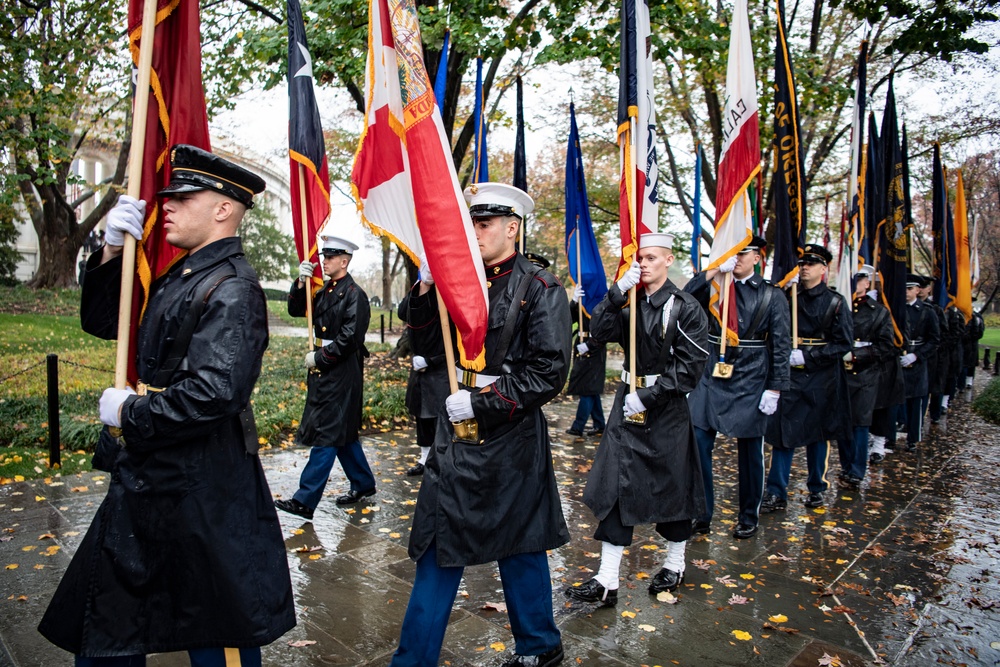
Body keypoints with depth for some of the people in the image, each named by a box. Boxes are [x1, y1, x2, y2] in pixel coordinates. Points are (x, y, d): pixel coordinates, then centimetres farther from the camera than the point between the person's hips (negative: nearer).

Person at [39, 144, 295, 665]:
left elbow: (213, 393, -31)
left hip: (200, 489, -9)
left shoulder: (232, 289, -20)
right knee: (103, 625, 25)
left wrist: (128, 413, -15)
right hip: (146, 477, 10)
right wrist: (112, 250, 2)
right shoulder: (180, 276, 9)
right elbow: (102, 321, 16)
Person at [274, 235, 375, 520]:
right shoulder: (325, 291, 14)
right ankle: (363, 484, 29)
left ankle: (305, 501, -1)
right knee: (342, 432, 16)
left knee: (326, 434, -5)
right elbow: (296, 310, 14)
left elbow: (350, 338, -18)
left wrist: (319, 357, -13)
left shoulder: (354, 294, -12)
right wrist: (301, 282, -1)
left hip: (342, 373, -9)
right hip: (323, 370, 9)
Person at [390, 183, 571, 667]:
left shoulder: (541, 289, -10)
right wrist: (426, 288, -5)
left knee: (519, 548, 8)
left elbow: (548, 374, -16)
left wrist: (480, 403, -17)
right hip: (456, 432, 6)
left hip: (509, 438, -6)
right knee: (438, 549, 14)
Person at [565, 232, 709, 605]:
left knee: (672, 486, 11)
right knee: (615, 486, 1)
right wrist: (618, 290, -17)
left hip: (667, 408, -4)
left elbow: (691, 365, -13)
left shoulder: (686, 308, -8)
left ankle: (675, 564, 36)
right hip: (628, 404, 4)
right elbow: (600, 331, -8)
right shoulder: (631, 304, 6)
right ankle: (607, 581, 8)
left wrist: (647, 397, -16)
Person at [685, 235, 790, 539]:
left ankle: (749, 517, 27)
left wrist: (774, 388, -7)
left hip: (750, 381, -1)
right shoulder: (713, 287, 6)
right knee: (698, 443, -2)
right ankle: (701, 515, 13)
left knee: (750, 450, 9)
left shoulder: (771, 295, 0)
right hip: (711, 378, 2)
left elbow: (781, 345, -2)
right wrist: (715, 269, -17)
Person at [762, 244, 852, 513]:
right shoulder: (790, 298, 6)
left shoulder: (836, 302, -1)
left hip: (822, 378, -1)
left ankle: (817, 489, 26)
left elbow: (843, 344, -7)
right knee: (783, 431, -1)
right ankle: (776, 493, 4)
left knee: (818, 434, 10)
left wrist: (807, 356, -16)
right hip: (790, 375, 1)